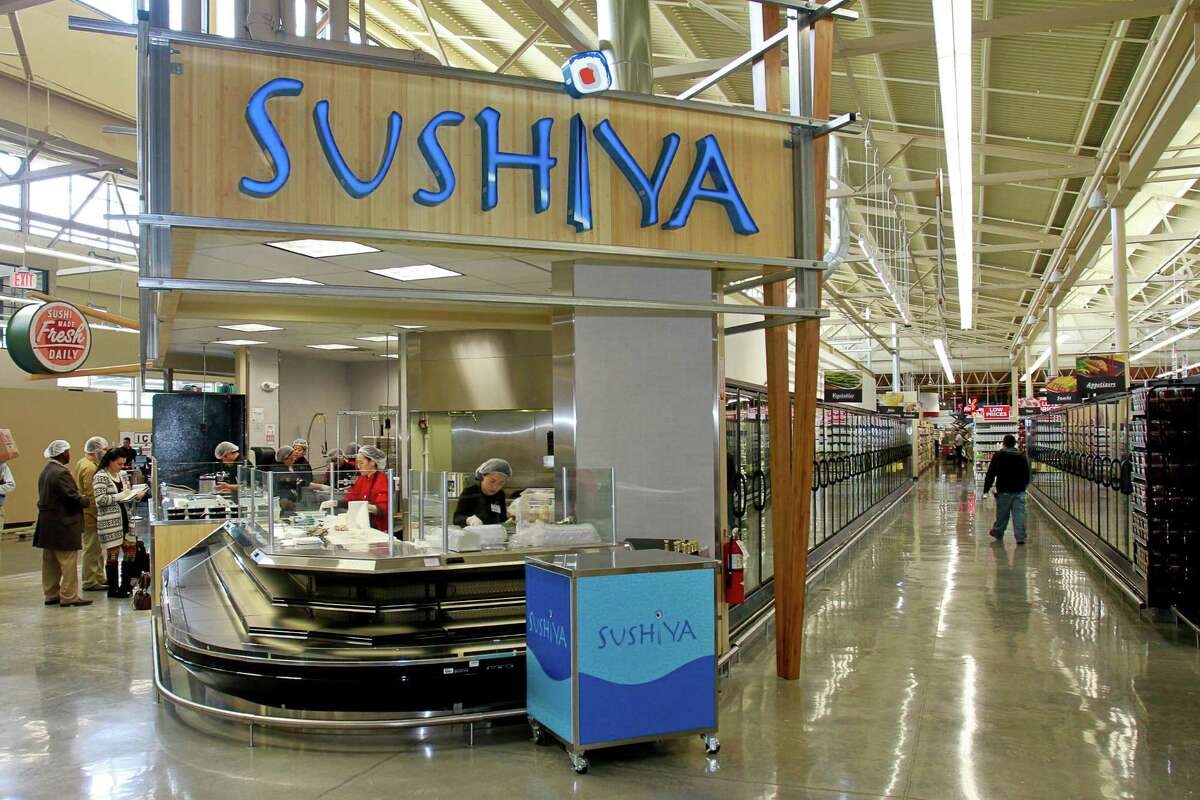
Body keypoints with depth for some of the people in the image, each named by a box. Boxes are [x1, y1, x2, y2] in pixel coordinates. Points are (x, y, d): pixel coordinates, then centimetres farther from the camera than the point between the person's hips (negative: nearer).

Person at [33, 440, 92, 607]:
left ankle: (51, 594, 22)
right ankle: (69, 597, -1)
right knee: (68, 562, -4)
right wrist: (86, 500, -3)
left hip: (47, 524, 10)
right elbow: (72, 498, -23)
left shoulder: (46, 471, 12)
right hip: (63, 525, -10)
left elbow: (45, 496, 16)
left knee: (50, 562, 15)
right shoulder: (61, 473, -18)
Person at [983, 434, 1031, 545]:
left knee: (1002, 513, 9)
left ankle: (998, 532, 25)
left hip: (1004, 490, -2)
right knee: (1019, 513, 0)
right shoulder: (1022, 456, 7)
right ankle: (1020, 537, -5)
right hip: (1019, 490, 2)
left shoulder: (998, 455, -4)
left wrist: (986, 489, -1)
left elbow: (991, 474, -5)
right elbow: (1027, 474, 15)